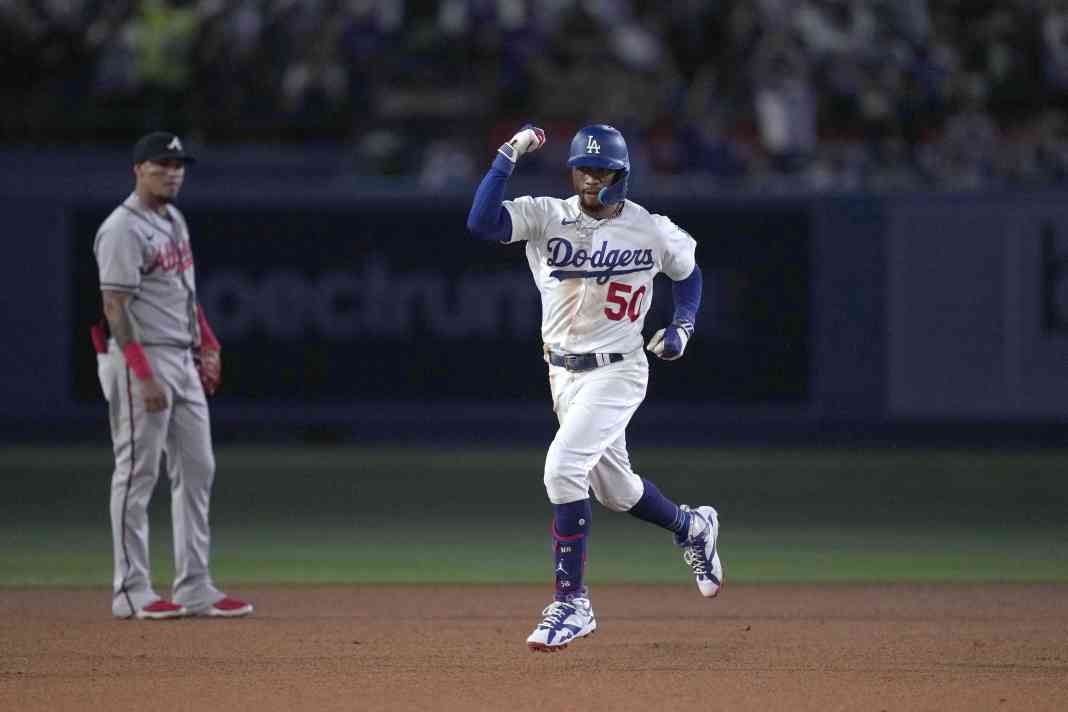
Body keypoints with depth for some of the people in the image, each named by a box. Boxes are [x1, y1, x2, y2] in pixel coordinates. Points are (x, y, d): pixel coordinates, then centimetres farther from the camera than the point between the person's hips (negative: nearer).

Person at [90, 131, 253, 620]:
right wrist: (144, 376, -24)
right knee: (137, 473, -4)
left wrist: (207, 346, 17)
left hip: (183, 360, 9)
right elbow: (116, 308, -19)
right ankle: (132, 592, 0)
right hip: (140, 360, -9)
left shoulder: (173, 220, 14)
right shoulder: (123, 230, -14)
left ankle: (194, 588, 10)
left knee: (197, 470, 8)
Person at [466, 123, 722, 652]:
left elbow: (687, 270, 15)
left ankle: (571, 603, -15)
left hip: (617, 371, -4)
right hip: (564, 372, 4)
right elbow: (480, 221, -23)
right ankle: (691, 527, 49)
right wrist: (510, 155, -26)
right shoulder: (545, 216, -6)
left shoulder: (653, 232, -6)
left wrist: (683, 326, 0)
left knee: (563, 467, -23)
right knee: (614, 490, 18)